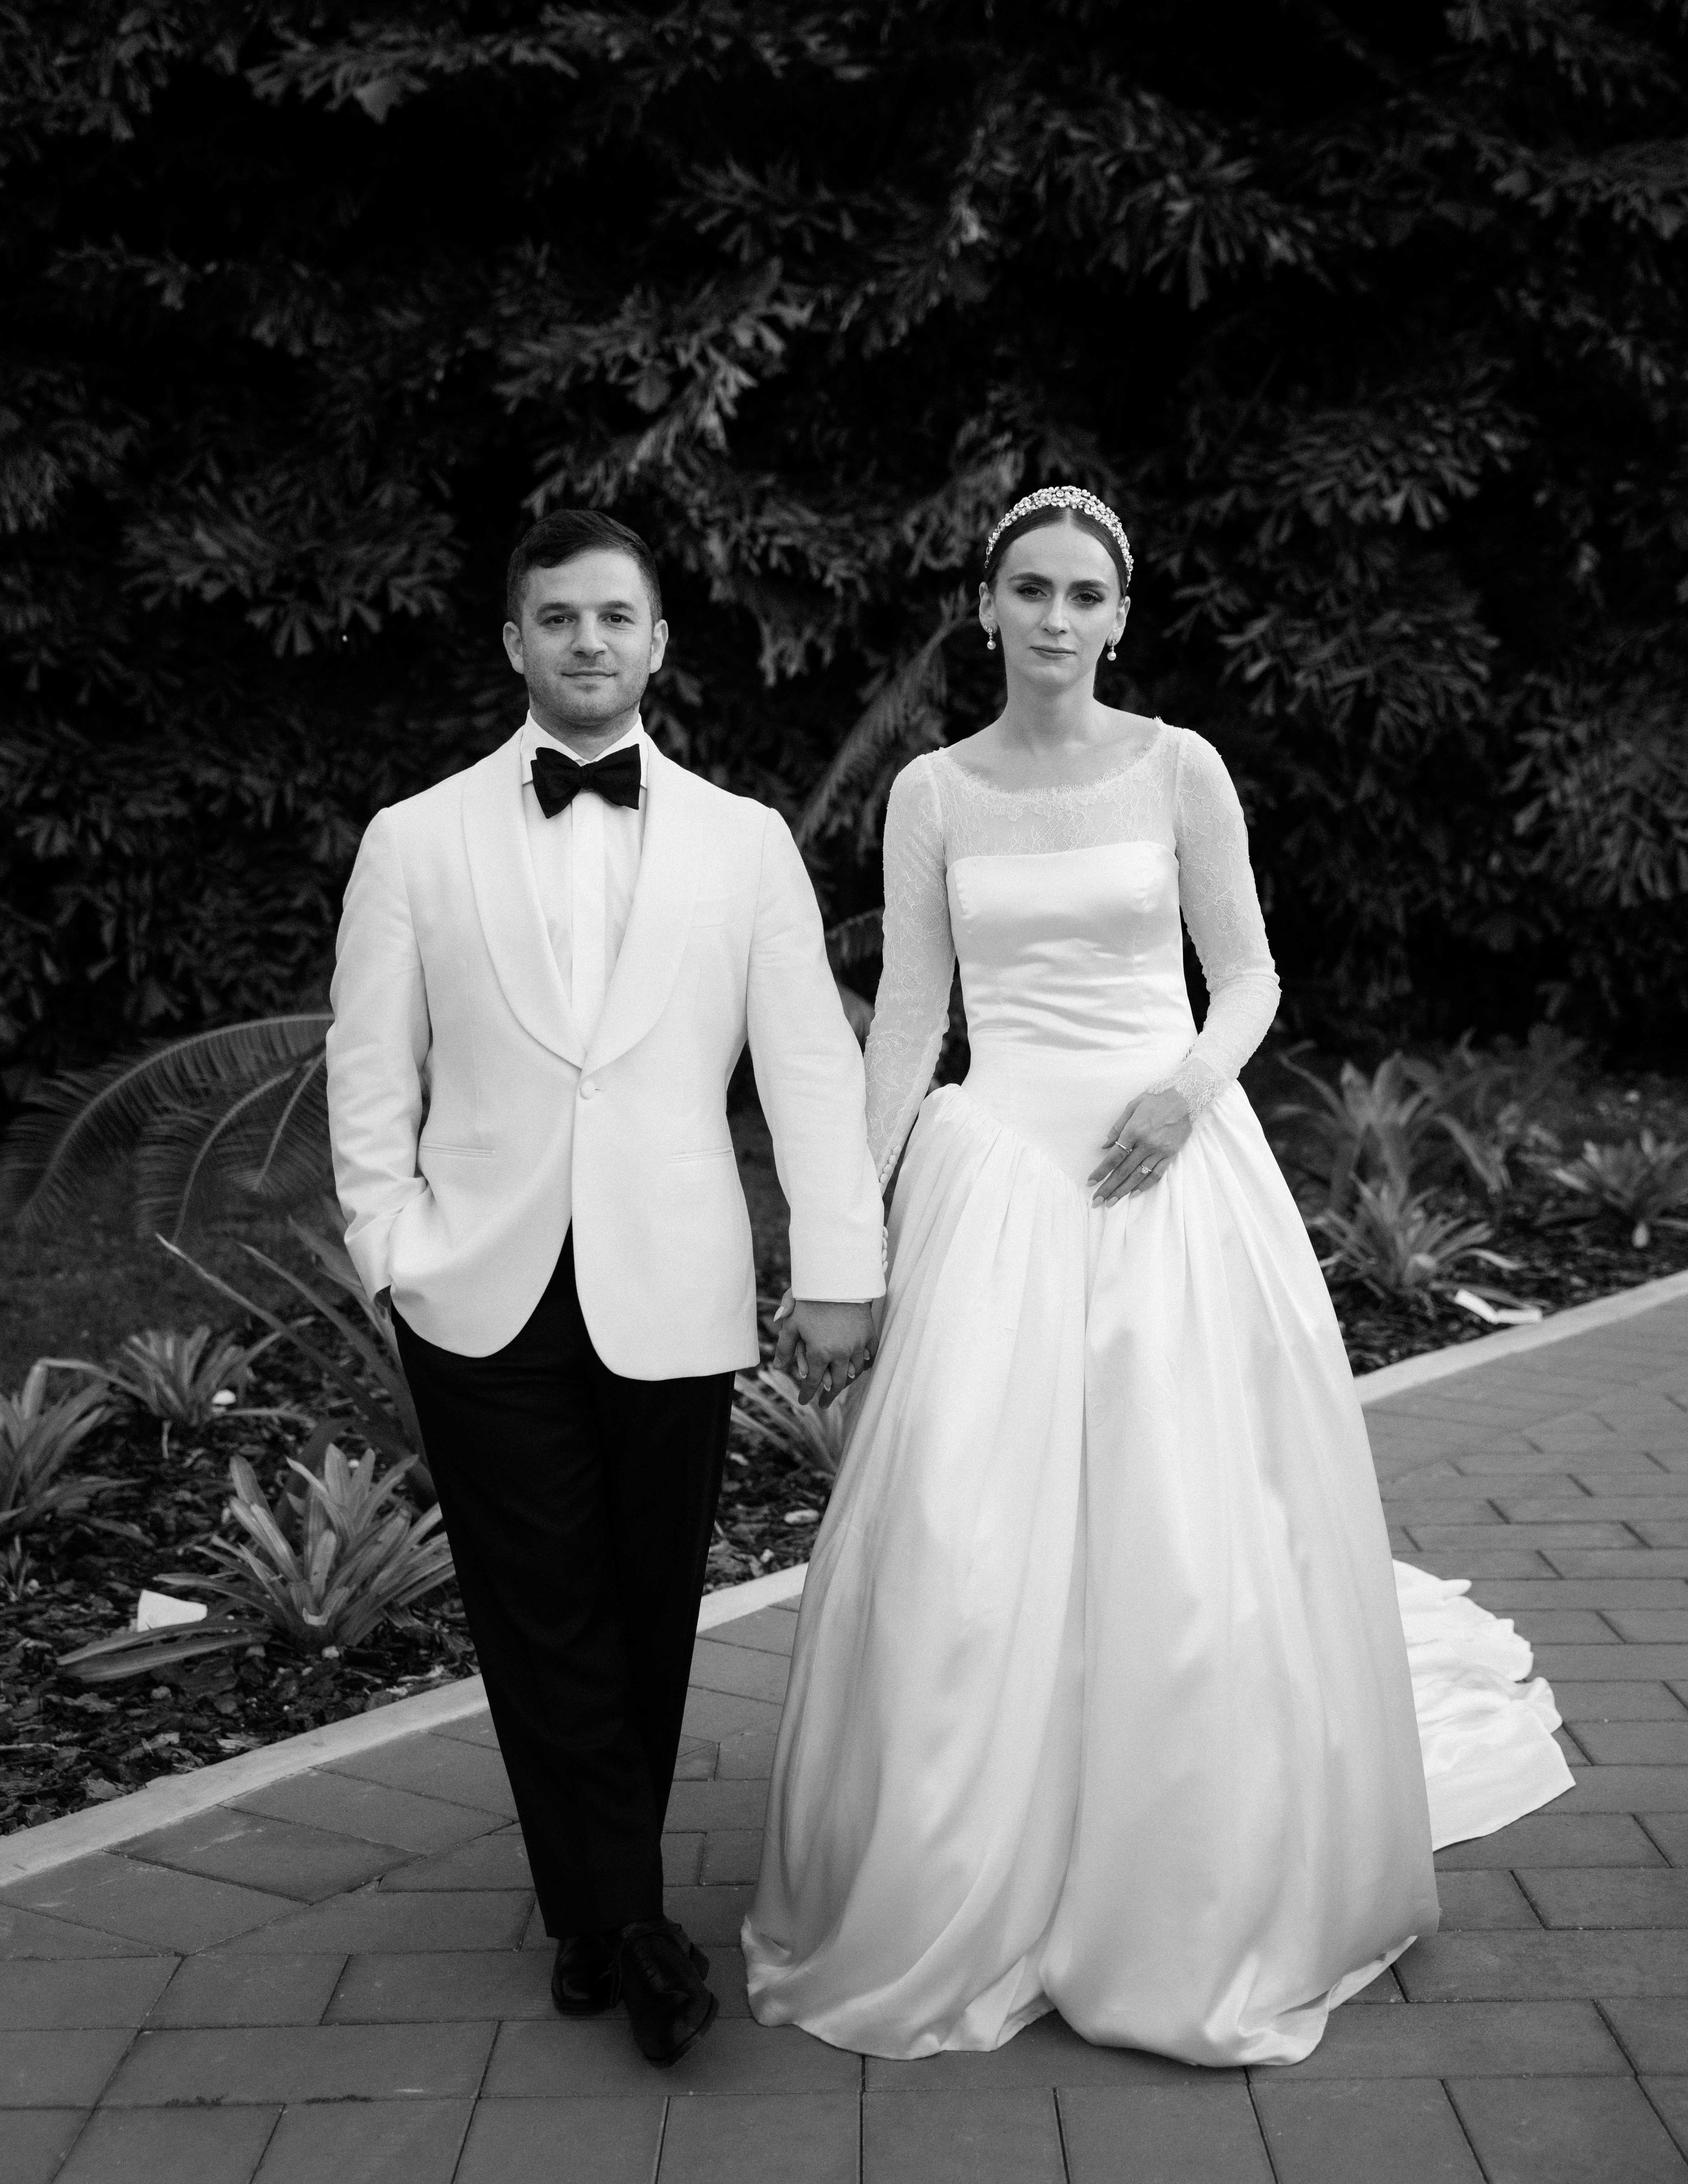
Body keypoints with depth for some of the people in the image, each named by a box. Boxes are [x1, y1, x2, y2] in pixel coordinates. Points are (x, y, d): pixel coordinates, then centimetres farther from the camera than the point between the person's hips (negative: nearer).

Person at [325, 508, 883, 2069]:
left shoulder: (745, 842, 6)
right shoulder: (416, 842, 5)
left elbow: (811, 1062, 2)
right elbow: (372, 1072, 6)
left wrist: (841, 1271, -3)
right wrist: (397, 1255, -3)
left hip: (673, 1299, 0)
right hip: (487, 1299, 0)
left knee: (649, 1620, 9)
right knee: (546, 1628, 2)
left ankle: (598, 1911, 28)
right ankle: (627, 1929, 16)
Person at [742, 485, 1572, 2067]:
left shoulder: (1179, 770, 2)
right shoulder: (932, 793, 5)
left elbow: (1249, 974, 6)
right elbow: (907, 1015, 5)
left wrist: (1194, 1081, -14)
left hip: (1172, 1165, 0)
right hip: (999, 1166, 1)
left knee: (1194, 1538, 1)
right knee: (972, 1542, -3)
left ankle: (1204, 1913, 22)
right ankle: (960, 1907, 18)